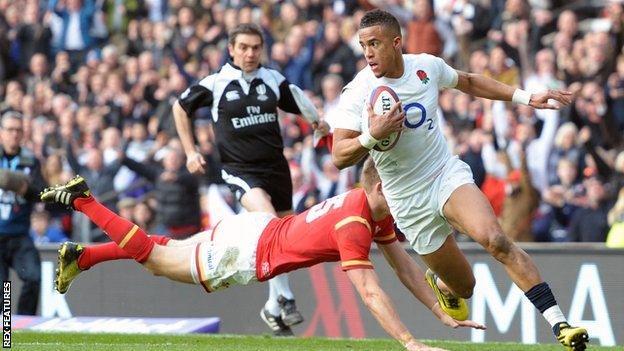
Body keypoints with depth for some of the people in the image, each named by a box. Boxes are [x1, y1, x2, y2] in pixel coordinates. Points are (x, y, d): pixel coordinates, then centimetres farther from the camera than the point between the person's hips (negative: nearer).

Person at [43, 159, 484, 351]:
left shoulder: (377, 210, -4)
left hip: (259, 229, 8)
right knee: (153, 255, 9)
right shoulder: (353, 225, -33)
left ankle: (79, 256, 36)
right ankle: (81, 198, 19)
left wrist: (444, 315, -3)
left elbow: (406, 265, 2)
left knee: (160, 253, 23)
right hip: (247, 251, -8)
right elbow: (370, 292, -38)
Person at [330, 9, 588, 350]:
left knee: (493, 237, -29)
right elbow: (339, 157, -17)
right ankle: (440, 283, 45)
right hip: (409, 202, -1)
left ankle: (559, 323, -30)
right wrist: (372, 136, -36)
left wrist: (527, 97, 13)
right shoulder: (357, 92, -13)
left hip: (448, 174, 1)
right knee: (463, 286, 4)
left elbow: (468, 82, 18)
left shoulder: (427, 66, -4)